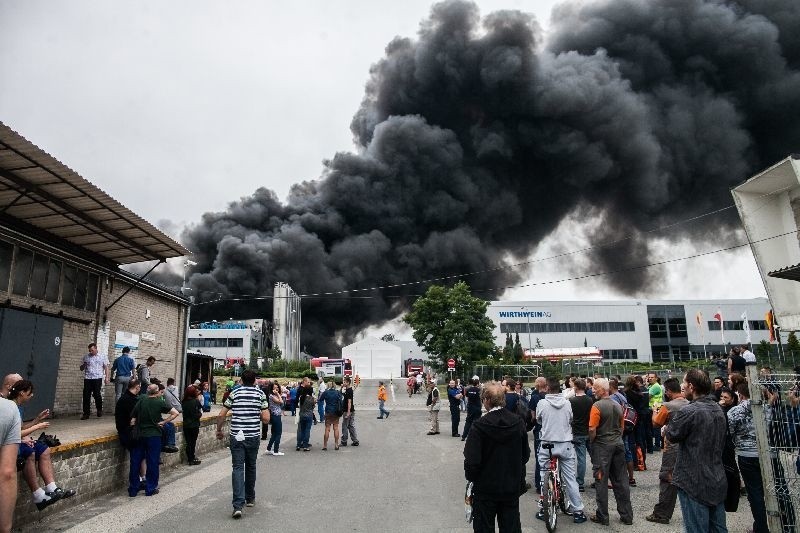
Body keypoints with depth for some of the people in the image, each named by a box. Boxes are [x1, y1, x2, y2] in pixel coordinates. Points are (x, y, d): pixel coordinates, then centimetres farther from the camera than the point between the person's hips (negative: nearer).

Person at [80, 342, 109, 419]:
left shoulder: (102, 357, 8)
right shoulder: (86, 357, 13)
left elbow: (106, 367, 9)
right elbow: (81, 368, 19)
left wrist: (106, 377, -1)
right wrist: (83, 365, -5)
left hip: (97, 378, -2)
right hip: (87, 378, 3)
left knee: (97, 394, -8)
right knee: (86, 396, -1)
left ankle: (99, 410, 14)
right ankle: (86, 413, 7)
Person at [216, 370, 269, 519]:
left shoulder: (234, 393, 2)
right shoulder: (260, 394, -1)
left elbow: (221, 415, 0)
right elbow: (266, 418, -6)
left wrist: (219, 431, 15)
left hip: (236, 436, 0)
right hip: (253, 436, 0)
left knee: (238, 468, -2)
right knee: (251, 467, 17)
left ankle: (238, 505, -13)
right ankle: (250, 498, 31)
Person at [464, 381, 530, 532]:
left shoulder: (480, 425, -20)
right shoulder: (518, 422, -7)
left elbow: (472, 460, -19)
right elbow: (525, 455, 3)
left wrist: (471, 477, -1)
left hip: (485, 488, -3)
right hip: (512, 487, 4)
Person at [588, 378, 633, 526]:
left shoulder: (597, 406, -16)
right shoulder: (618, 405, 6)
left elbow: (592, 429, -17)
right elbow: (621, 427, 15)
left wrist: (592, 442, -1)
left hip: (602, 446, -6)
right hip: (618, 445, 6)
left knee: (601, 481, 2)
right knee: (621, 481, 12)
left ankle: (602, 516, 9)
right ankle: (627, 515, 18)